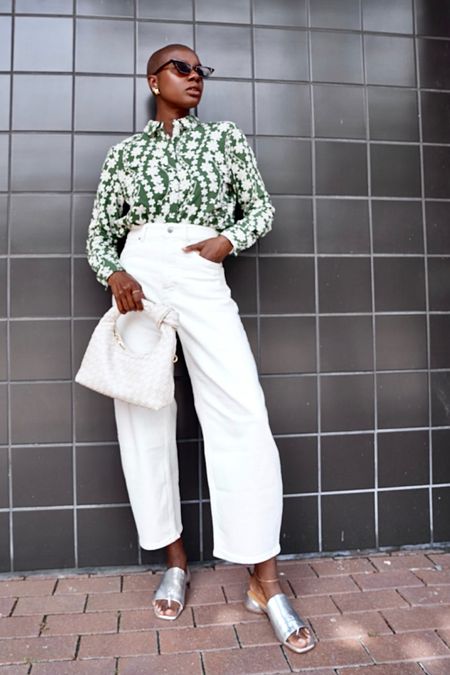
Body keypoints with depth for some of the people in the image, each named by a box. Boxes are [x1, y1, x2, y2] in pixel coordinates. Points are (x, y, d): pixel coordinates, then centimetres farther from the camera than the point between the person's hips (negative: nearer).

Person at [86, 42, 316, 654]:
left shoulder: (226, 137, 16)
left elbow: (261, 207, 15)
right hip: (138, 280, 2)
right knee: (144, 417, 0)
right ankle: (175, 561, 17)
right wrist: (113, 274, -8)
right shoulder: (124, 153, 16)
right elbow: (99, 231, 14)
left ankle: (266, 582, -3)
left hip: (202, 279, -1)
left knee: (243, 416, -14)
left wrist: (227, 240, -5)